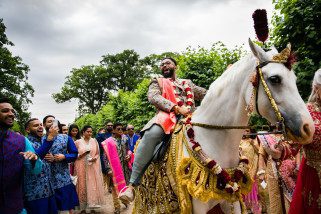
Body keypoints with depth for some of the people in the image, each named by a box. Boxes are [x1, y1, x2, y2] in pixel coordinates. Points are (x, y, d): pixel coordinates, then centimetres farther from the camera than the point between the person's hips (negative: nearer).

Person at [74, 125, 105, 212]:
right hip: (82, 167, -1)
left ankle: (92, 205, 14)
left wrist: (95, 158, -11)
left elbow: (98, 153, 8)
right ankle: (83, 207, 15)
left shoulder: (94, 141, 5)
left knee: (93, 185, 2)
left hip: (93, 167, 1)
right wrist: (80, 155, -15)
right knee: (83, 186, 4)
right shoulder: (77, 142, 0)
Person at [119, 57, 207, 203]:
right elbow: (153, 97, 3)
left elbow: (206, 95, 29)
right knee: (151, 134, -35)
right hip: (167, 116, -3)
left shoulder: (187, 83, 34)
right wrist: (176, 108, -13)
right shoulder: (157, 82, 25)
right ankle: (132, 185, -36)